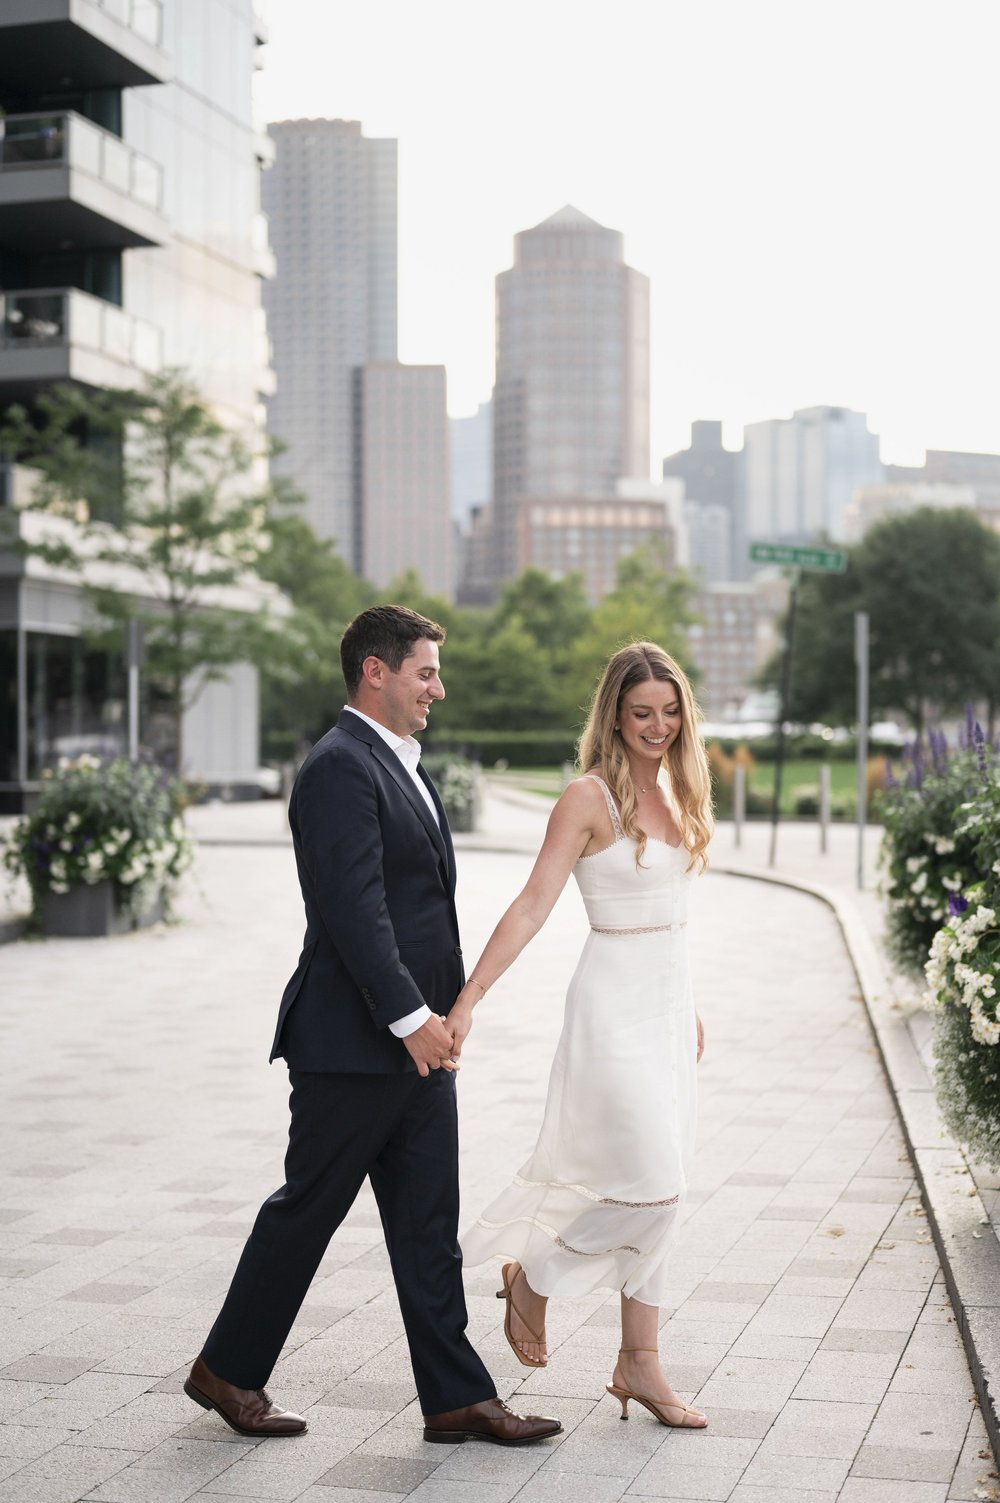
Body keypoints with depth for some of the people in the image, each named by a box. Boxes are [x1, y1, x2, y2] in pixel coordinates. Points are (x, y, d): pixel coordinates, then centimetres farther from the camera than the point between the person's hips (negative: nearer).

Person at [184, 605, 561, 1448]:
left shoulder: (404, 767, 16)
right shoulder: (341, 767, -16)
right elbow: (353, 908, -23)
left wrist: (442, 1012, 16)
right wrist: (410, 1017, -23)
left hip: (416, 1040, 9)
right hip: (353, 1041, -9)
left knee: (428, 1227, 9)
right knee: (307, 1210, 5)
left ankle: (456, 1397, 14)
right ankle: (228, 1370, 22)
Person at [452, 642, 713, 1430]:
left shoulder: (674, 792, 10)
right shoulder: (590, 797, -12)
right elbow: (533, 905, -16)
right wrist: (469, 997, -22)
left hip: (667, 1001, 7)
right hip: (615, 1003, -7)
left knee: (657, 1194, 9)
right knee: (654, 1188, -11)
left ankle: (640, 1363, 17)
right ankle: (533, 1276, 14)